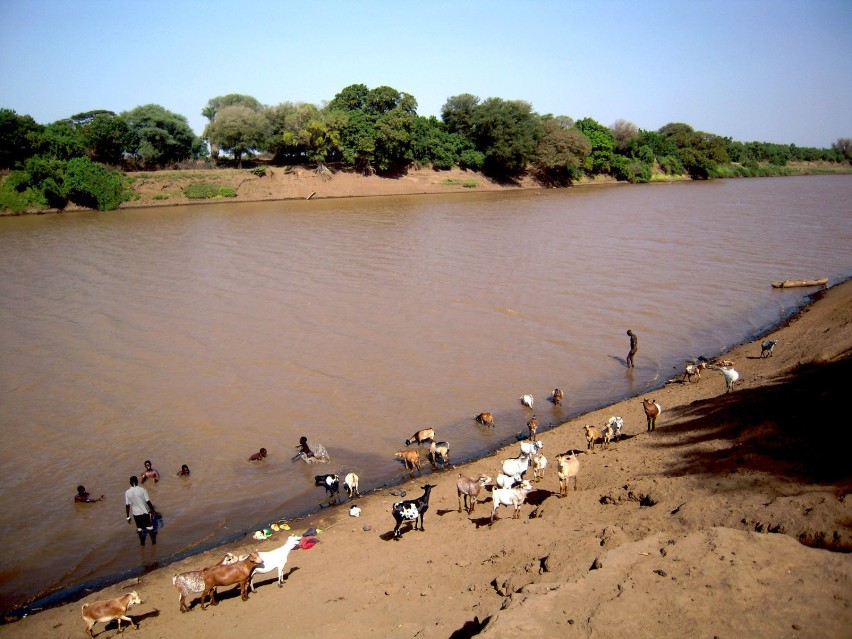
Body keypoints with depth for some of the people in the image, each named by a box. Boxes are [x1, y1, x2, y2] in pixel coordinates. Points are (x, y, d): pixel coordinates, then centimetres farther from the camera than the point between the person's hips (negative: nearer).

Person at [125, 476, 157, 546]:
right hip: (144, 511, -2)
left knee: (139, 528, 20)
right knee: (149, 526, 16)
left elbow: (127, 505, -6)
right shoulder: (142, 490, -16)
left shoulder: (127, 492, -10)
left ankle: (142, 542, 30)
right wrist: (153, 510, -1)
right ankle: (153, 541, 25)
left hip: (135, 513, 2)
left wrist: (128, 517, 2)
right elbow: (148, 502, -13)